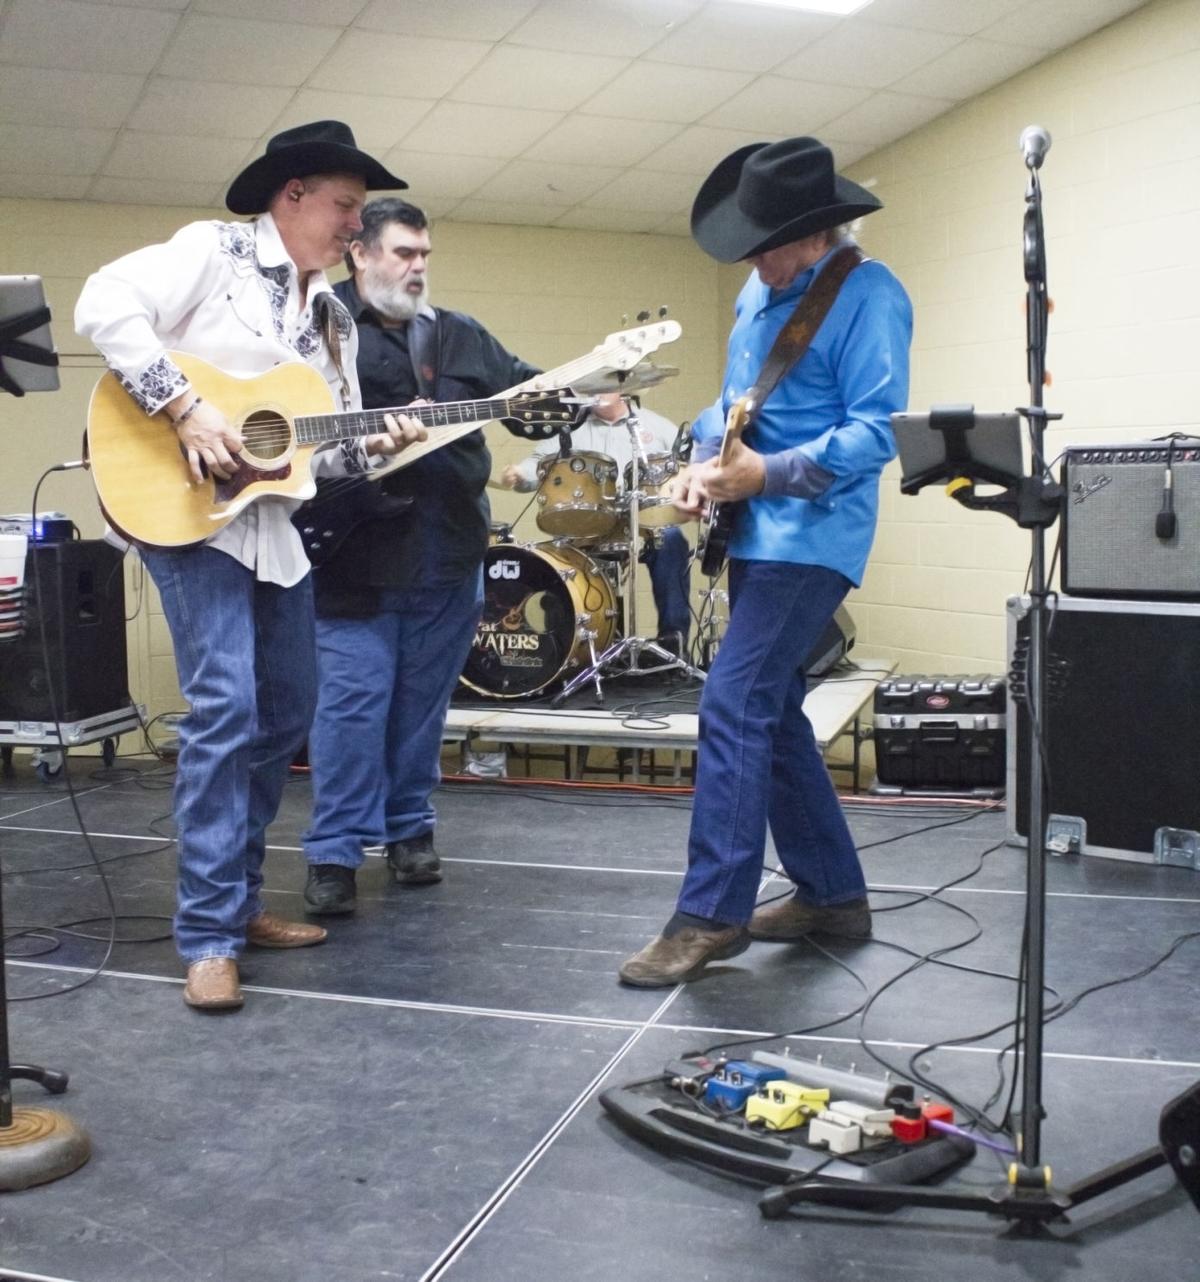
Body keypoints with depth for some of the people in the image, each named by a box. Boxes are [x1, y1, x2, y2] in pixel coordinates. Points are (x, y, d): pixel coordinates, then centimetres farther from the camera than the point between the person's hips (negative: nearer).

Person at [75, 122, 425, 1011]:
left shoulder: (334, 318, 16)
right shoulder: (213, 250, -5)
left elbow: (330, 440, 15)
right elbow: (106, 306, -19)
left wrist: (376, 446, -7)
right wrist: (186, 409, -24)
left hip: (276, 525, 9)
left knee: (287, 715, 11)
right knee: (225, 711, -16)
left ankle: (241, 901, 24)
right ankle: (210, 934, -8)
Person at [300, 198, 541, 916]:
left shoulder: (459, 336, 16)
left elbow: (526, 387, 9)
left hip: (449, 552, 5)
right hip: (357, 551, -5)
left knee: (423, 700, 12)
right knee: (353, 698, -4)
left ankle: (411, 829, 25)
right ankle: (335, 852, 5)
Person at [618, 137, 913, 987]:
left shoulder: (868, 295, -12)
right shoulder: (760, 293, 14)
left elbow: (876, 432, -19)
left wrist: (768, 473, -23)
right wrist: (703, 460, 2)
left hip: (813, 536, -9)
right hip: (755, 531, 9)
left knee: (734, 708, -14)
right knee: (774, 711, 11)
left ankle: (711, 916, -8)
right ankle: (833, 893, 22)